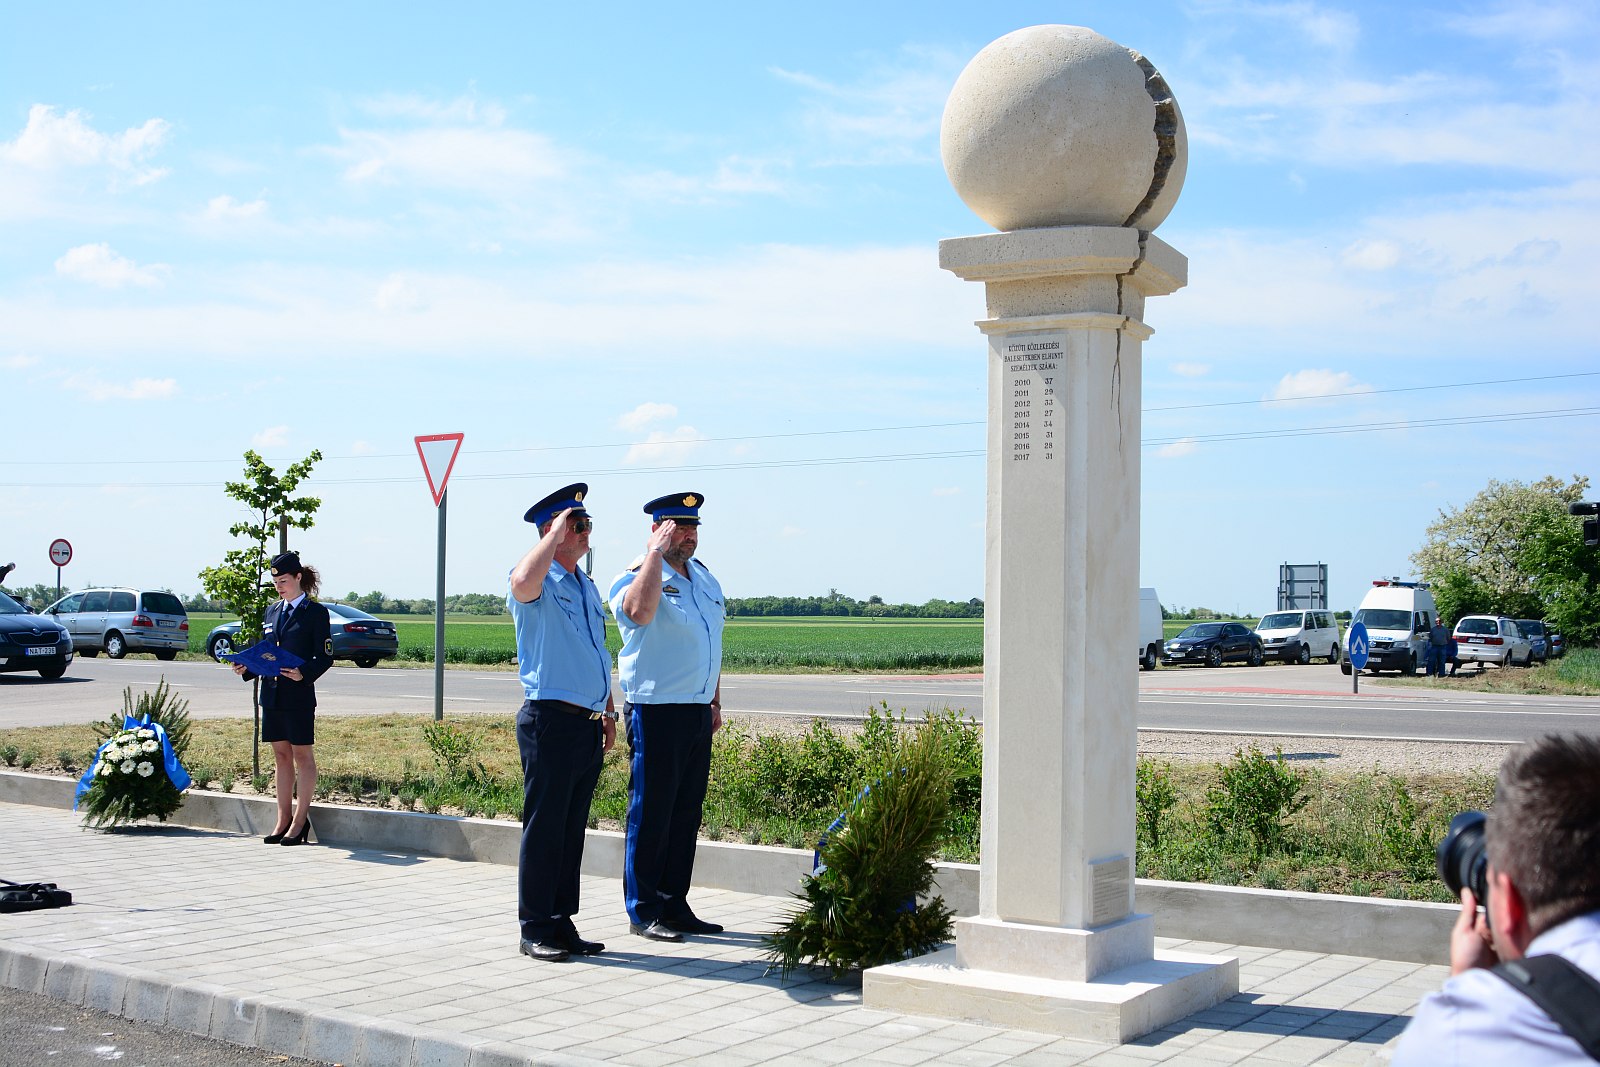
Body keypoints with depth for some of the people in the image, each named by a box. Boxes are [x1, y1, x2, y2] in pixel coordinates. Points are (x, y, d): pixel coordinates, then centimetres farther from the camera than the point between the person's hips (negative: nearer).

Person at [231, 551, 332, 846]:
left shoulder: (315, 612, -3)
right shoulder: (271, 612, 15)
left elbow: (325, 656, -7)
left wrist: (304, 674, -23)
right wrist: (246, 669, 0)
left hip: (299, 695, -6)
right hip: (271, 694, 6)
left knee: (302, 755, 0)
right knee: (281, 755, 10)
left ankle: (300, 821, 4)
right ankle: (284, 820, 16)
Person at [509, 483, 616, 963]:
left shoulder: (587, 588, 20)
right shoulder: (541, 581, -6)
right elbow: (523, 583, -33)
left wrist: (608, 711, 21)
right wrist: (556, 532, -20)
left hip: (589, 724, 8)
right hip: (551, 721, -8)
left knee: (573, 829, 11)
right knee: (544, 827, -3)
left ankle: (562, 924, 18)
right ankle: (535, 930, 5)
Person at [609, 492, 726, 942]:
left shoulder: (704, 577, 16)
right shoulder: (637, 577, -8)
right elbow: (640, 610, -33)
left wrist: (715, 701, 20)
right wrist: (656, 552, -24)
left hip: (698, 711, 8)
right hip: (656, 712, -8)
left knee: (687, 812, 11)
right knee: (651, 812, -3)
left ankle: (674, 905, 20)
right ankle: (643, 911, 6)